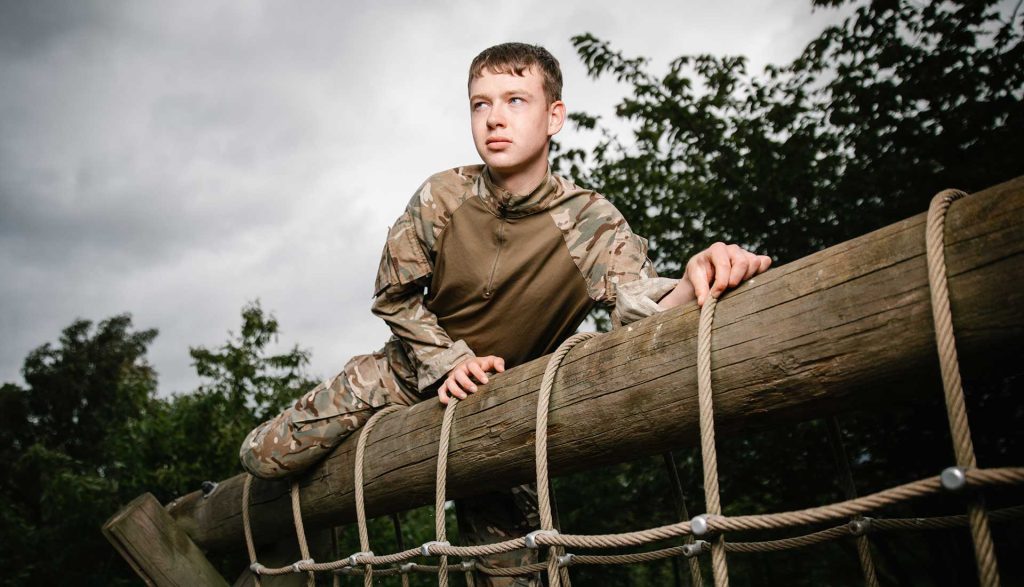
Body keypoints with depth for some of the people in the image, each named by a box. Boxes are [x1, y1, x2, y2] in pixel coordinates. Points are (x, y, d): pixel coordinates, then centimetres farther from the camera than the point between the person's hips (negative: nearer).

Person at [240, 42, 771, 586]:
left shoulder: (591, 223, -21)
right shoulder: (442, 195, -16)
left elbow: (642, 311, -35)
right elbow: (394, 294, -6)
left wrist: (691, 285, -57)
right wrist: (447, 361, -19)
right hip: (410, 371, 2)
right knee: (264, 457, 5)